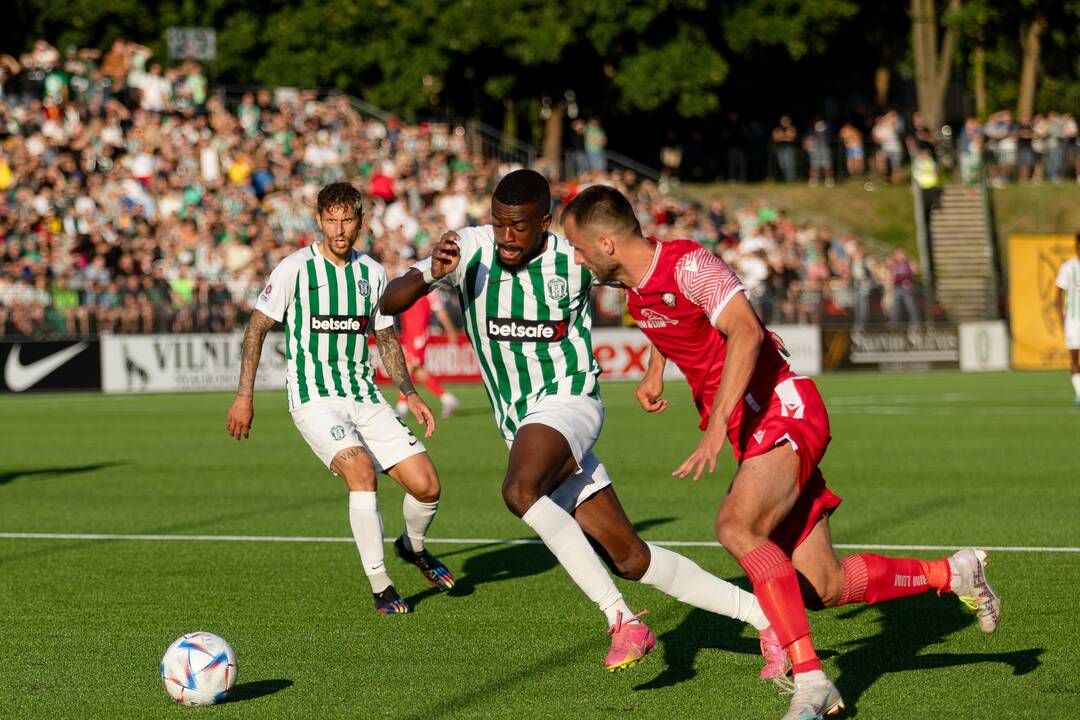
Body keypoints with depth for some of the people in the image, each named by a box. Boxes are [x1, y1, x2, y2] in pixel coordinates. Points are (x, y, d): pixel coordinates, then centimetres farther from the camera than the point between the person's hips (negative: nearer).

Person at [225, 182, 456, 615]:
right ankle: (380, 589, -21)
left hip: (365, 398, 5)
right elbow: (257, 327, 1)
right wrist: (244, 396, -2)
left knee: (426, 485, -6)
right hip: (314, 398, -5)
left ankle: (413, 546, 29)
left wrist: (410, 393, 11)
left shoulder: (372, 273, 8)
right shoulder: (295, 269, -6)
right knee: (362, 471, -29)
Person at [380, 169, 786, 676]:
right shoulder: (470, 249, -5)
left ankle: (623, 622, -32)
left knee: (520, 491, -36)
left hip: (567, 403, -4)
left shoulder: (575, 258, -10)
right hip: (521, 425, 5)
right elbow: (390, 302, -11)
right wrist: (429, 274, -31)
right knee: (630, 560, 4)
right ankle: (762, 618, 15)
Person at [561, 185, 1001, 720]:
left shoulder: (688, 264, -18)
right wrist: (655, 371, 23)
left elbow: (745, 332, -33)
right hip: (753, 433, 9)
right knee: (823, 590, 5)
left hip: (783, 413, -9)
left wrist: (717, 426, -38)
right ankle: (955, 573, 24)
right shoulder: (634, 287, 10)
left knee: (735, 526, -34)